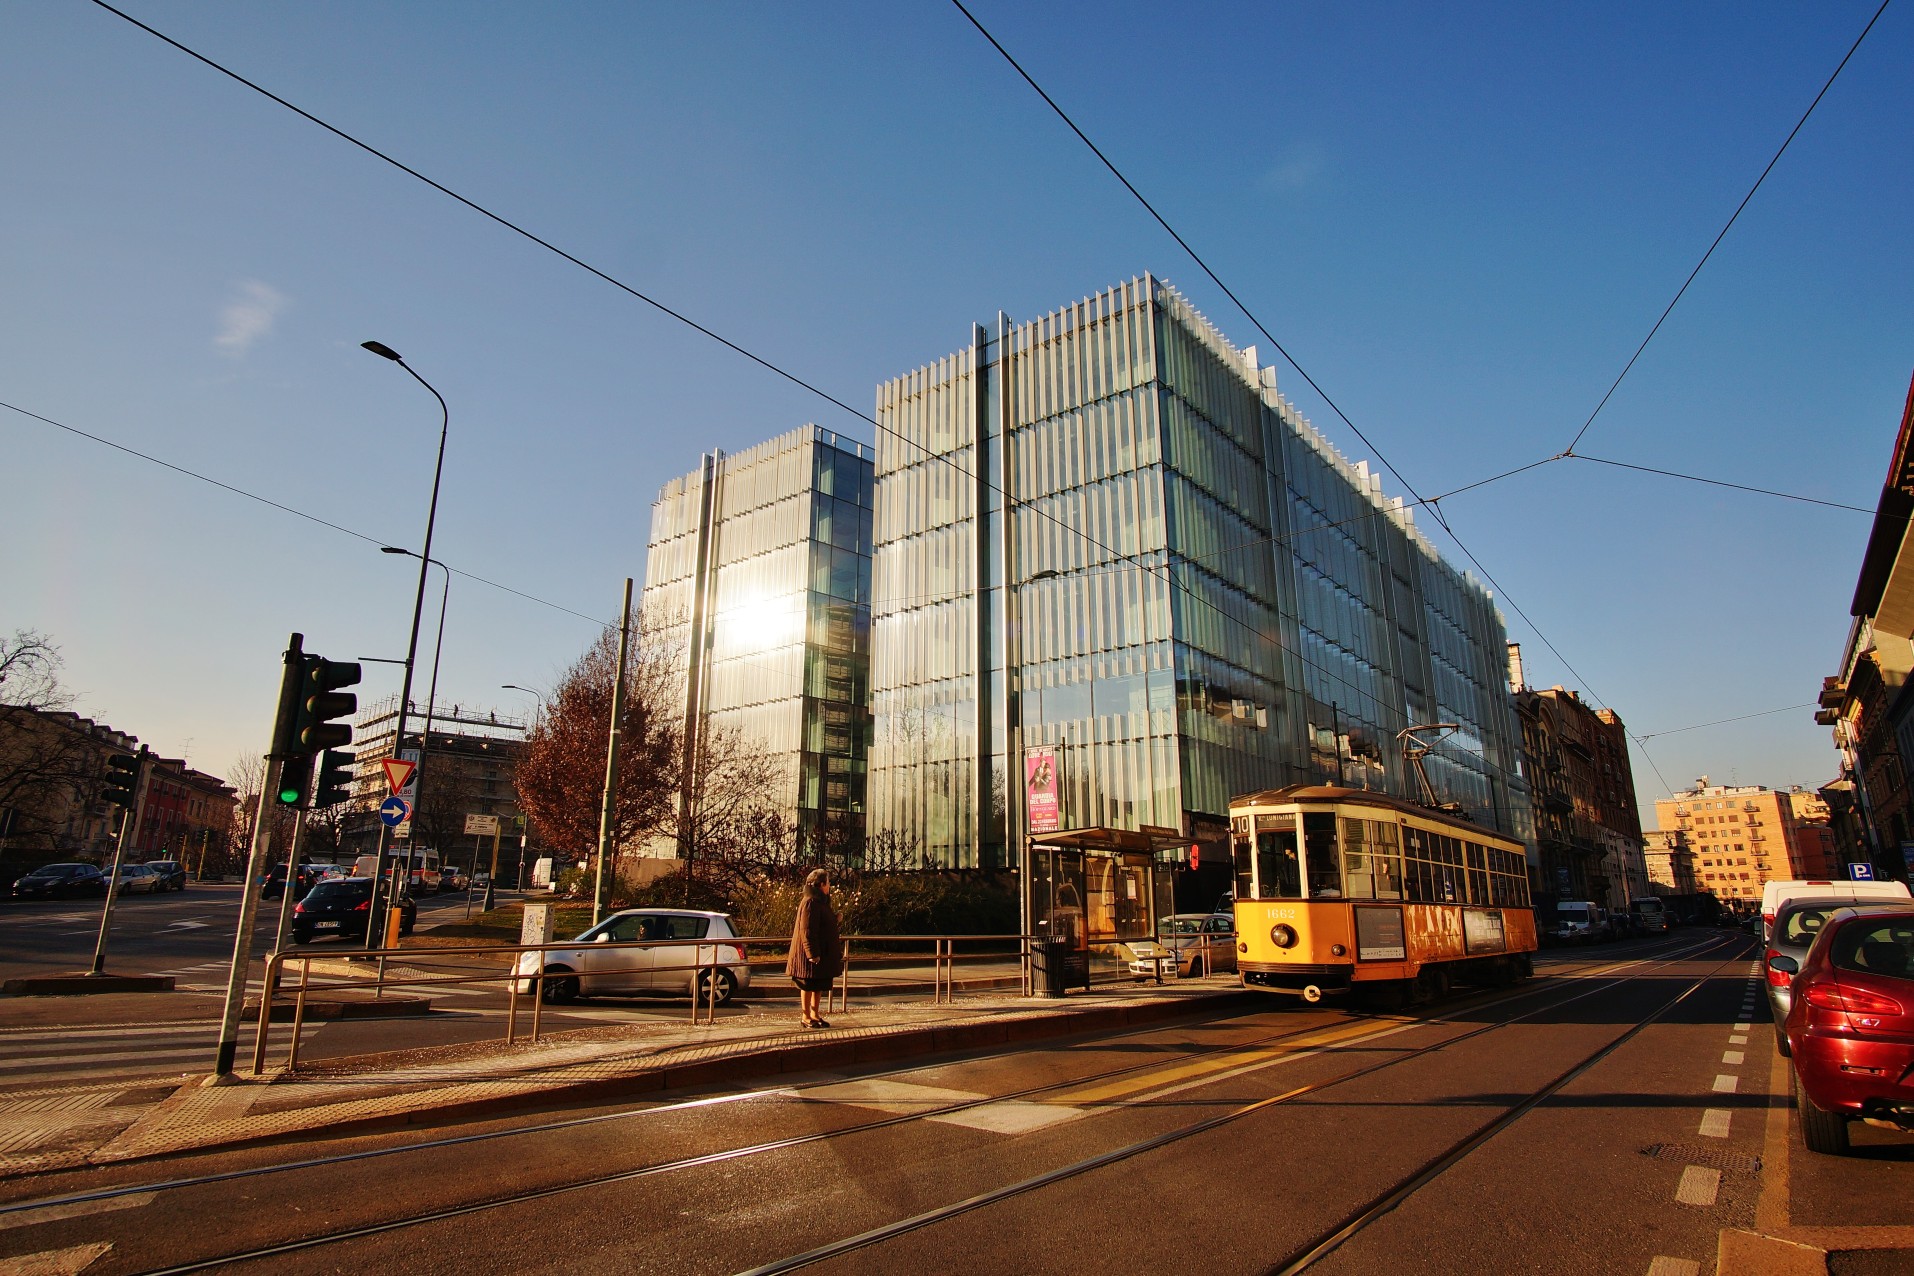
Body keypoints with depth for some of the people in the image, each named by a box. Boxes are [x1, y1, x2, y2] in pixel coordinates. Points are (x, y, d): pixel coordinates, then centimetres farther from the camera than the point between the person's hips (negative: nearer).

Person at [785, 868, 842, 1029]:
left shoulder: (820, 901, 14)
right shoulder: (810, 902, -19)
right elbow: (807, 930, -23)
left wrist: (834, 918, 13)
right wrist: (812, 953, -24)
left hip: (822, 953, 10)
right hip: (812, 953, -10)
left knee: (819, 985, 14)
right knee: (809, 985, 0)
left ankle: (814, 1015, 23)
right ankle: (806, 1017, 9)